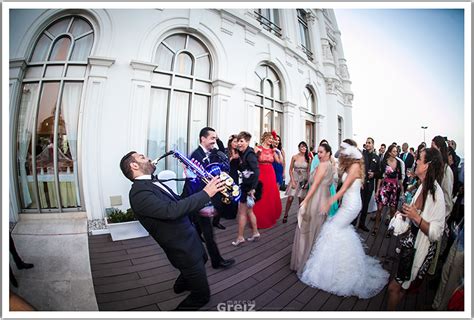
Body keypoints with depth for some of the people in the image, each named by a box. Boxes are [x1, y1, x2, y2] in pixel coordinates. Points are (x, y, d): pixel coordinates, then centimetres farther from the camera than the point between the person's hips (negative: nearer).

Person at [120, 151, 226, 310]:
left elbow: (178, 203, 8)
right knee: (202, 295, 4)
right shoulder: (139, 193, -25)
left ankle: (180, 285, 57)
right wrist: (205, 193, -32)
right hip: (183, 250, -9)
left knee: (202, 260, 34)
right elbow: (172, 210, -37)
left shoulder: (152, 184, 5)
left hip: (190, 239, 9)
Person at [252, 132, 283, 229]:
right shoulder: (257, 148, -3)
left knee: (271, 197, 10)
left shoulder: (272, 150, 8)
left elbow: (280, 161, 7)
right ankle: (260, 220, 16)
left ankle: (270, 218, 30)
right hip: (260, 174, -4)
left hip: (271, 175, 4)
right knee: (260, 198, -1)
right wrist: (257, 153, -21)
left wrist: (278, 152, -1)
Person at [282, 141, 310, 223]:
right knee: (290, 198, -4)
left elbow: (308, 171, 5)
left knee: (301, 199, 7)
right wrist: (292, 181, -8)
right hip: (295, 179, -1)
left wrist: (308, 182, -4)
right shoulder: (294, 157, -3)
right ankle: (285, 215, 11)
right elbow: (290, 170, -1)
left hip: (304, 180, 1)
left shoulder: (307, 158, 1)